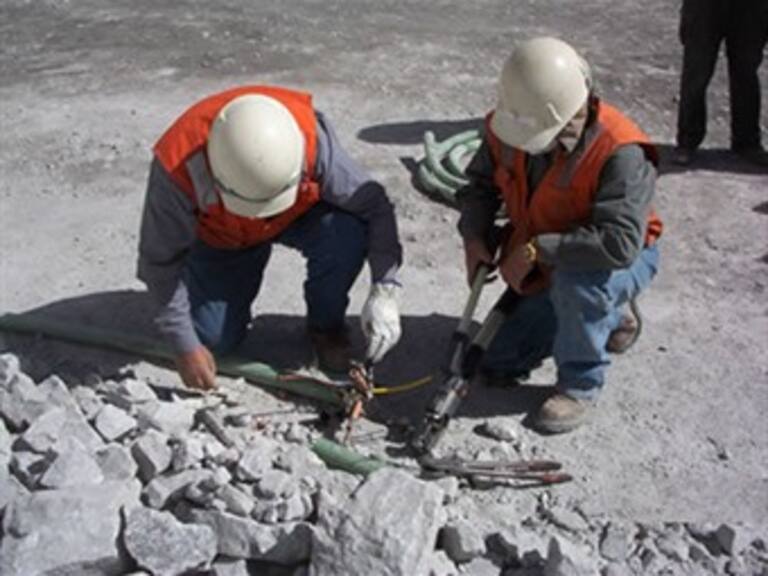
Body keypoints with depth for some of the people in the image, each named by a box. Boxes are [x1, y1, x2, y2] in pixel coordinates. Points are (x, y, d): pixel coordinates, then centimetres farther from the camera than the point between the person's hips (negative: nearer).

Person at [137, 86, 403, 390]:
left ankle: (325, 325, -3)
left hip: (300, 214, 0)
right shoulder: (177, 167, -38)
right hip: (221, 236, 0)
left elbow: (373, 205, -27)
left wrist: (385, 292, -35)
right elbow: (160, 260, -23)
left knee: (348, 234, -31)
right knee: (213, 339, -10)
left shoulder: (310, 137, -38)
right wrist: (185, 346, -20)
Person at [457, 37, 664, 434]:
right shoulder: (505, 128, -17)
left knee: (575, 280, -42)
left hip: (624, 262, -6)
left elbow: (620, 242, -43)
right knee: (499, 367, 10)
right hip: (548, 270, 7)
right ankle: (608, 316, 26)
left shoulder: (620, 152, -36)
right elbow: (481, 183, 2)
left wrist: (536, 250, -38)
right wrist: (475, 235, -17)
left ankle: (580, 386, -14)